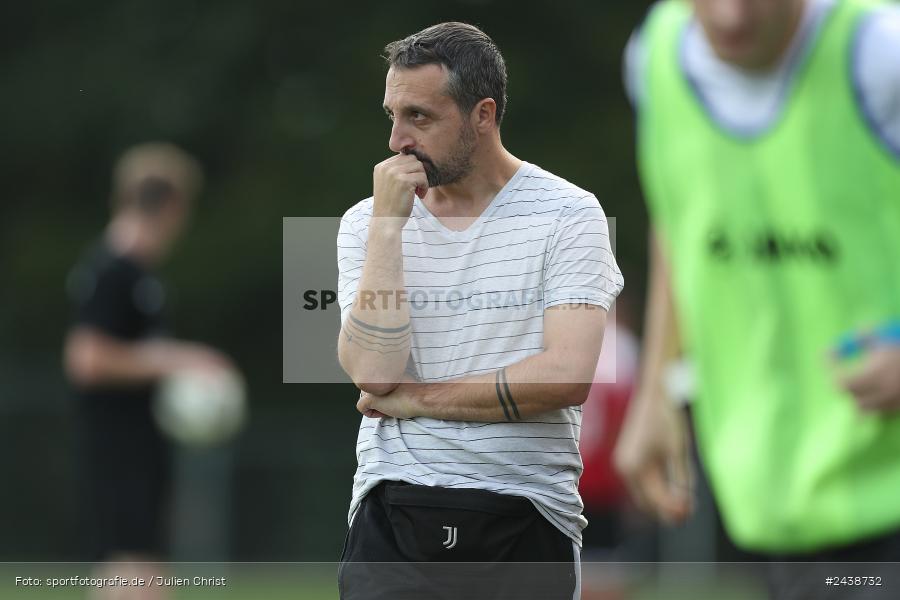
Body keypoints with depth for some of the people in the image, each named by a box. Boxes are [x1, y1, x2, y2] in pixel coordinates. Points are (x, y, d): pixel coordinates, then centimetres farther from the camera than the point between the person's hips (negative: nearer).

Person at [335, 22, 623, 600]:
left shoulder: (567, 214, -2)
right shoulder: (367, 222, 6)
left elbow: (568, 374, -14)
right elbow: (373, 372, -8)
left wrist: (416, 399, -8)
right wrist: (388, 225, -10)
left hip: (526, 516, -2)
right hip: (395, 513, 2)